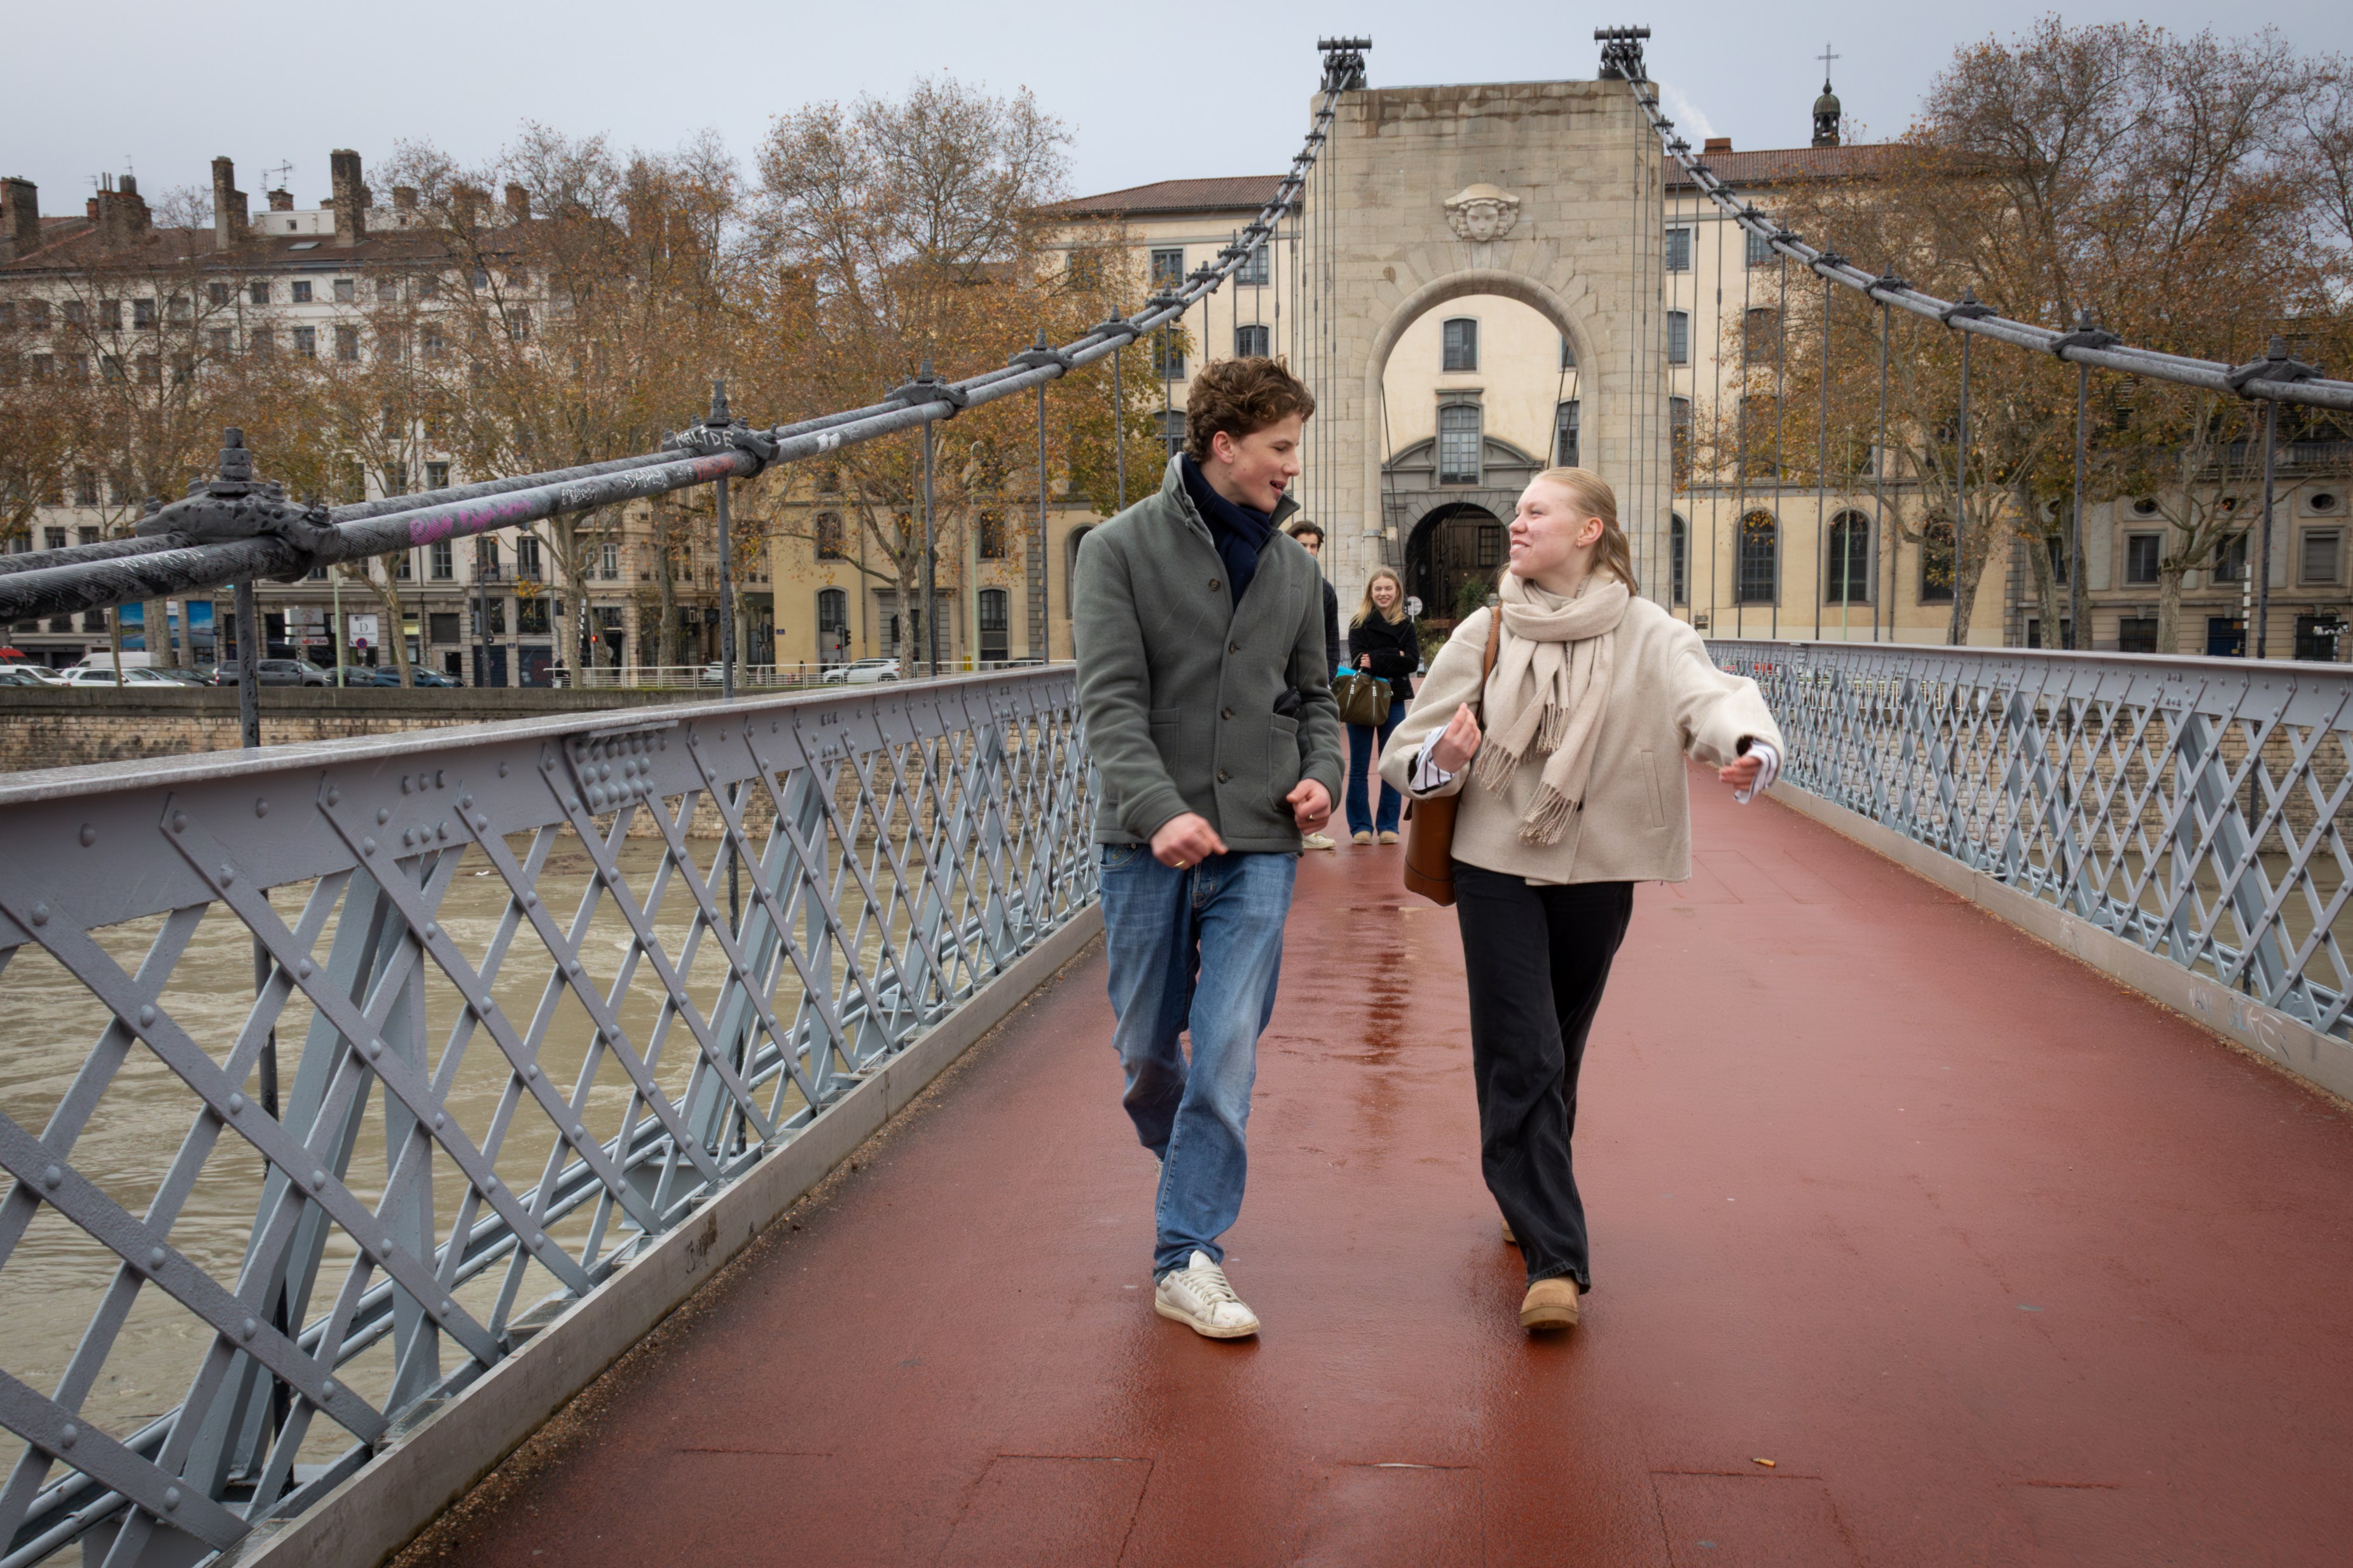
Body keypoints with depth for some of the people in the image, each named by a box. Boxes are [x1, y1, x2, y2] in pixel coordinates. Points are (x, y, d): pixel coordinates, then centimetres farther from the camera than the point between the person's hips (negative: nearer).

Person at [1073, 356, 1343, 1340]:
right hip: (1148, 844, -2)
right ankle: (1196, 1174, 39)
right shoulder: (1121, 548, -2)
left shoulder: (1293, 567, 11)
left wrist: (1322, 775, -1)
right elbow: (1110, 699, -12)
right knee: (1146, 1048, 9)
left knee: (1228, 1052, -6)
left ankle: (1188, 1257, 4)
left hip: (1259, 845, 2)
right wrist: (1159, 808, -26)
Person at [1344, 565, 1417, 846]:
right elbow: (1358, 659, -11)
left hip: (1393, 701, 1)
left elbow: (1413, 662, -6)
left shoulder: (1406, 624, 6)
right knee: (1359, 768, 3)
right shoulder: (1359, 623, 1)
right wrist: (1394, 658, -15)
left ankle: (1388, 825, 13)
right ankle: (1361, 826, 10)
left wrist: (1376, 661, -14)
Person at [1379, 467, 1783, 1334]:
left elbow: (1711, 693, -23)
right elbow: (1409, 751, 0)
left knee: (1559, 1056, 16)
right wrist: (1440, 759, -23)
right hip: (1495, 867, 0)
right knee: (1522, 1060, -8)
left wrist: (1748, 747, -46)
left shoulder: (1648, 636, -5)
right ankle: (1554, 1260, -4)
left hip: (1597, 872, 1)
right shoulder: (1485, 633, 0)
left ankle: (1533, 1202, 40)